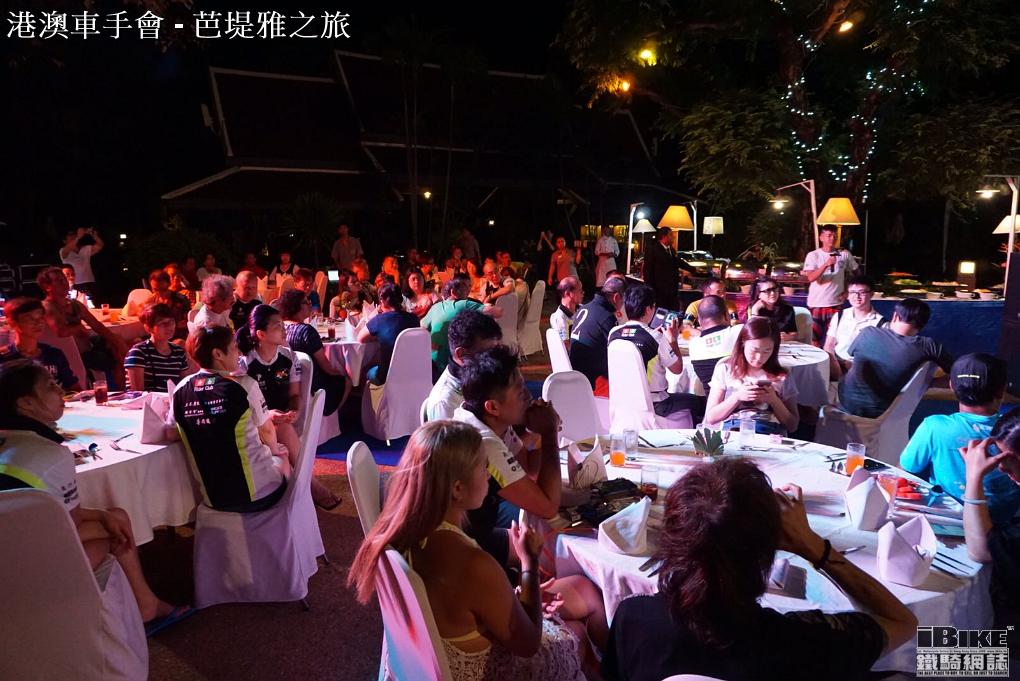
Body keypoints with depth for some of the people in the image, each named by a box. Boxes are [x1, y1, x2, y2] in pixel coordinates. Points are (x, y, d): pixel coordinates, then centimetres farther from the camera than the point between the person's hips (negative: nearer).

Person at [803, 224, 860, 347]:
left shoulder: (845, 254, 3)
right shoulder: (813, 255, -4)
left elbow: (854, 273, 17)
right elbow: (811, 278, -16)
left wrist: (847, 290, 5)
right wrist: (826, 264, -27)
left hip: (836, 304, 2)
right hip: (816, 304, -1)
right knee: (814, 338, 5)